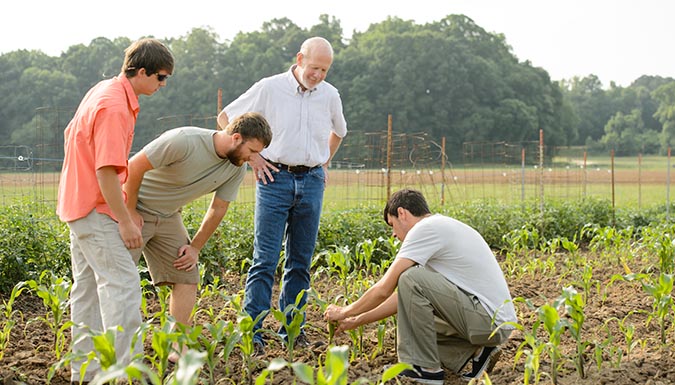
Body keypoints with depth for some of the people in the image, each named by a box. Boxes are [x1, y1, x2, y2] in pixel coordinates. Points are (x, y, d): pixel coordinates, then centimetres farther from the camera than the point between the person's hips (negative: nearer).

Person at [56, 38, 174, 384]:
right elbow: (107, 170, -26)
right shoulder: (115, 107, -22)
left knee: (88, 286, 13)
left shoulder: (102, 90, 10)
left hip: (78, 199, 10)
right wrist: (125, 222, -22)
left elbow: (71, 134, 22)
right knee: (122, 284, -11)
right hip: (95, 209, -10)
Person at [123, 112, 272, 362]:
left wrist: (195, 247, 3)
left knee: (187, 278, 0)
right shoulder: (184, 141, -29)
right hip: (134, 208, -7)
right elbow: (135, 166, -24)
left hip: (168, 217, 7)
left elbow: (218, 209, 4)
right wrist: (130, 211, -18)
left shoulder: (236, 168, -6)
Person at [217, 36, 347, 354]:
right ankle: (252, 332, -6)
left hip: (311, 182, 4)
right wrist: (250, 156, -2)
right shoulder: (269, 88, -4)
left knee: (300, 261, 8)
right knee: (265, 259, -8)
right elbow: (225, 117, 3)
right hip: (275, 177, -4)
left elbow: (338, 131, 29)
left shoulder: (330, 95, 8)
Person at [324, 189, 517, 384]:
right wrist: (357, 321, 24)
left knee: (412, 279, -19)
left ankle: (425, 369, -9)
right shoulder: (441, 225, 18)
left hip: (490, 321, -10)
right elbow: (406, 296, 22)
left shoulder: (425, 229, -11)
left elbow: (383, 290, -11)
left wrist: (345, 312, 6)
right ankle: (475, 352, 10)